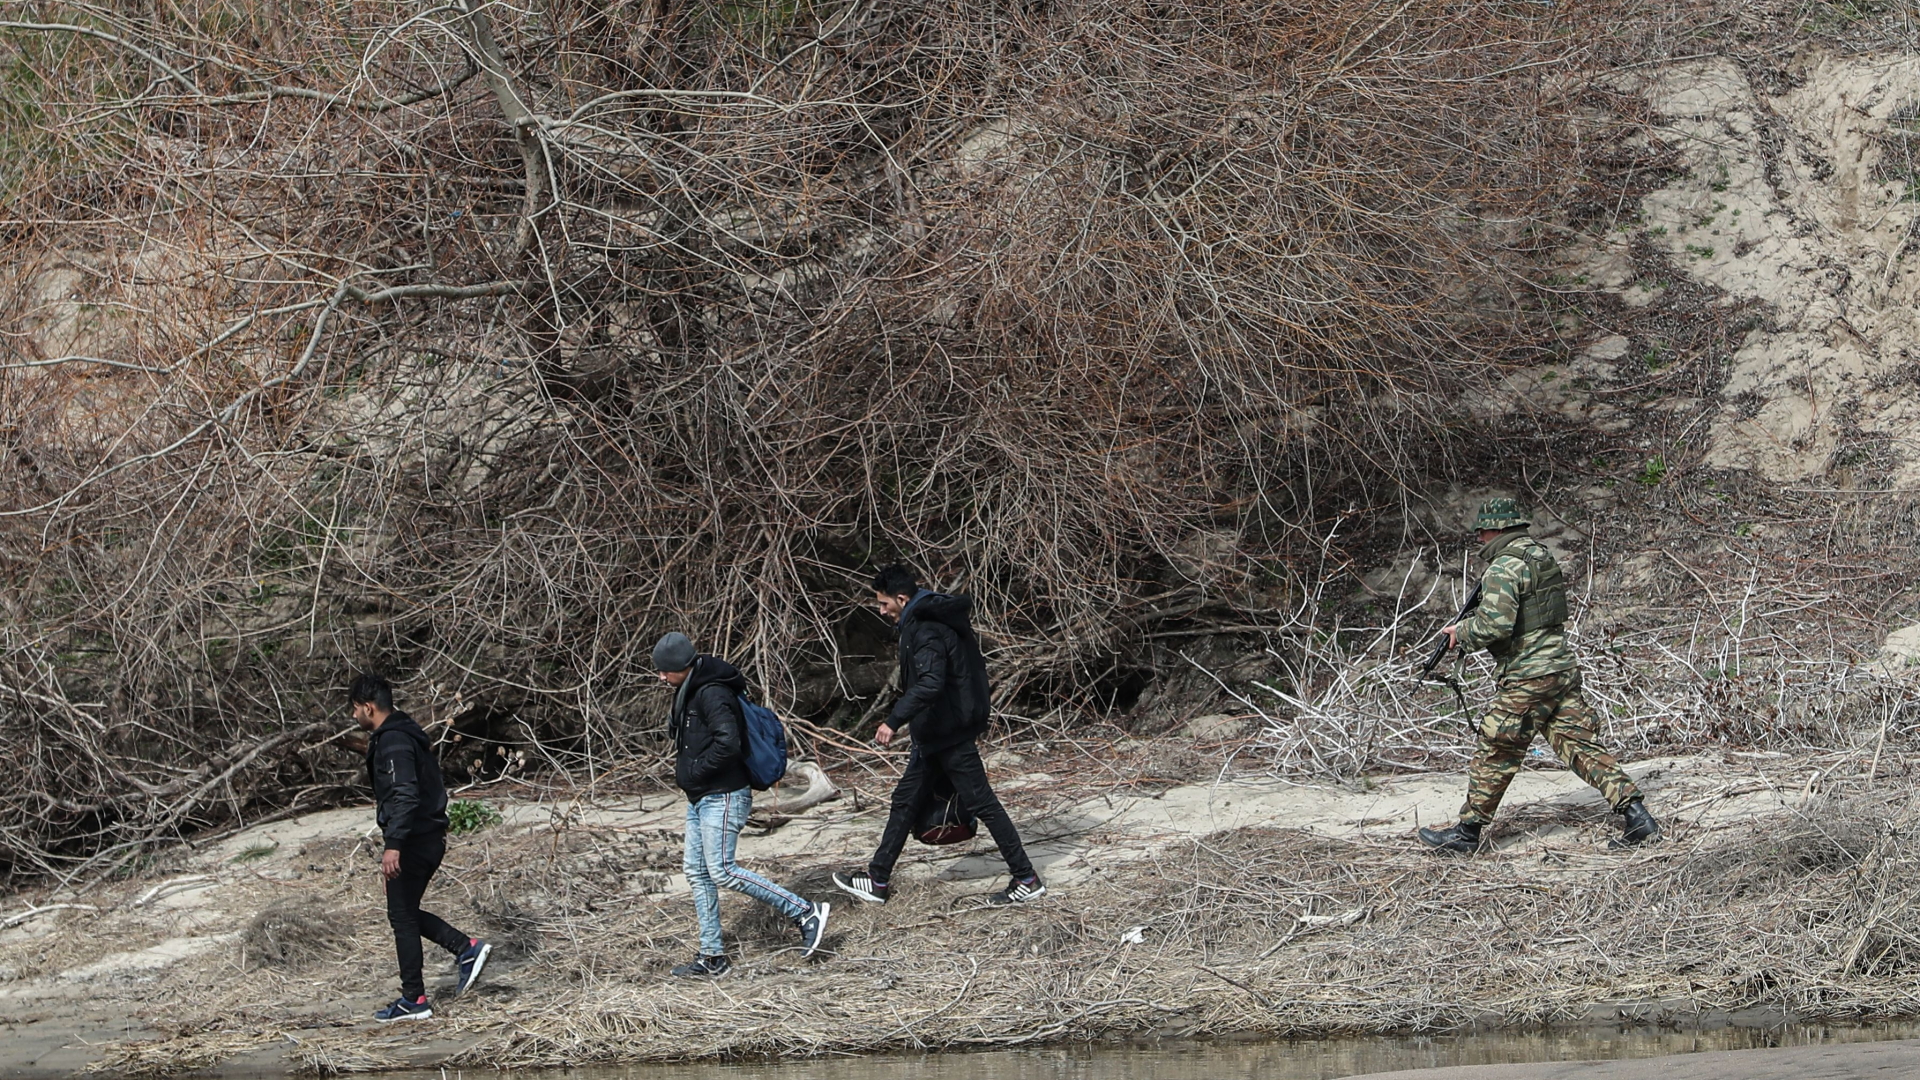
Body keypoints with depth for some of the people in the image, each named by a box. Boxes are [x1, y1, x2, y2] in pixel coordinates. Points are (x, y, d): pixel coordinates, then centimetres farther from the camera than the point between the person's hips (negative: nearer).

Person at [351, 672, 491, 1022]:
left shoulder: (393, 742, -18)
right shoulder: (408, 734, 14)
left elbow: (406, 796, -28)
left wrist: (394, 845, -31)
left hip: (413, 841, -10)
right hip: (430, 838, 10)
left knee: (402, 917, -1)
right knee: (407, 913, 17)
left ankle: (414, 1001, 3)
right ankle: (467, 949, 7)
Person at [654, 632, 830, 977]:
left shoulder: (712, 694, -18)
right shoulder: (689, 693, 14)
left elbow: (728, 744, -28)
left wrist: (693, 772, -18)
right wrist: (684, 769, 8)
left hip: (723, 797, -10)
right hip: (699, 799, 10)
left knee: (722, 871, -13)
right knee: (697, 873, 8)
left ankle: (805, 912, -8)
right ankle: (712, 958, 13)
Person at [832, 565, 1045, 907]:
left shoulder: (926, 631, -21)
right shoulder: (931, 620, 11)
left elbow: (929, 684, -36)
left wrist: (894, 721, -35)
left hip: (948, 734, -11)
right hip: (933, 737, 11)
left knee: (982, 803, -5)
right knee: (906, 801, 15)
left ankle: (1027, 880, 1)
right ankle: (878, 879, 22)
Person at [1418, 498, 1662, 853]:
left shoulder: (1504, 567, -14)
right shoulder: (1542, 555, 15)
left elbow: (1495, 624, -25)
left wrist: (1462, 633, -6)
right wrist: (1473, 622, 18)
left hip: (1527, 678, -8)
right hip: (1564, 668, 8)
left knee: (1495, 754, 3)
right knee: (1582, 747, 6)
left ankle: (1467, 831, 12)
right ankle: (1636, 815, -2)